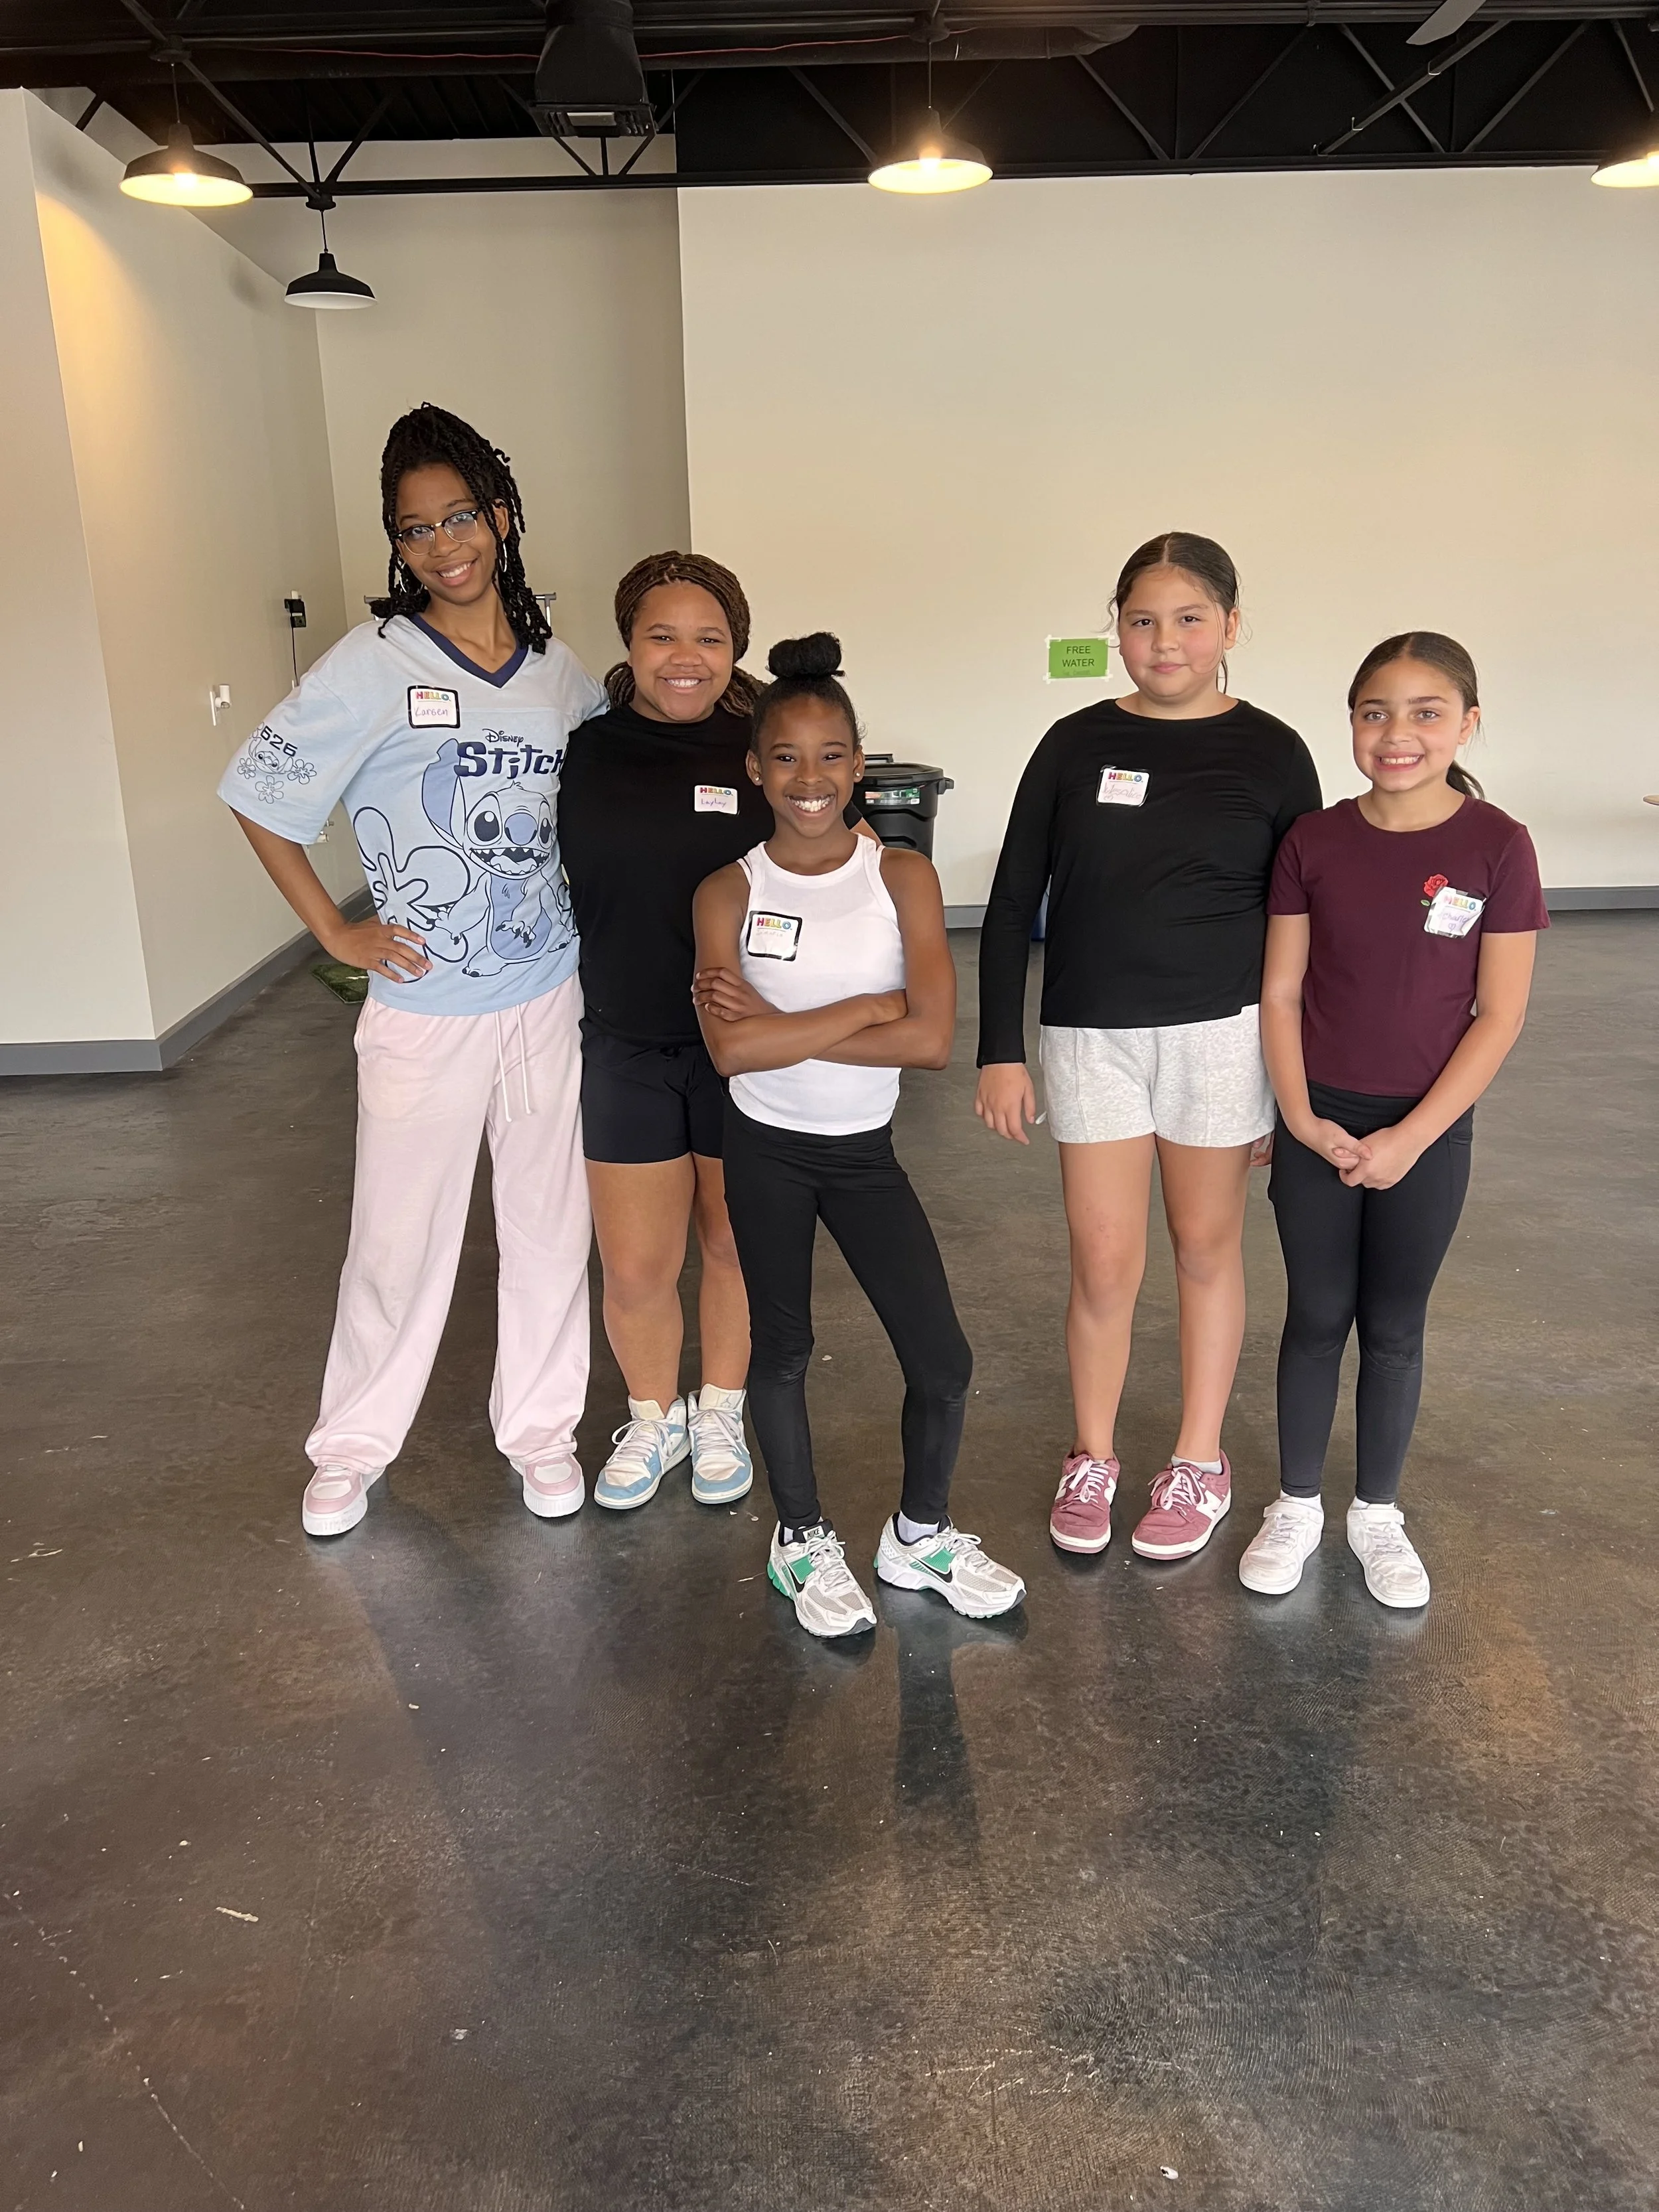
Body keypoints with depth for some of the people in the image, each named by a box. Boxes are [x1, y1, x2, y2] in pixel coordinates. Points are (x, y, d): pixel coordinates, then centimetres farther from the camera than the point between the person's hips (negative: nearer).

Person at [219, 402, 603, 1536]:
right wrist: (336, 931, -5)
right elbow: (258, 793, -3)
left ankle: (542, 1428, 30)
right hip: (424, 1008, -3)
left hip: (547, 1000, 3)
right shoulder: (373, 665, -8)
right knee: (401, 1234, 7)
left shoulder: (561, 669, 4)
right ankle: (353, 1445, 30)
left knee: (551, 1222, 11)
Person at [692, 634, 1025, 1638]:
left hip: (865, 1152, 1)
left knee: (944, 1362, 1)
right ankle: (804, 1540, 35)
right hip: (767, 1151, -1)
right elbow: (732, 1048, -22)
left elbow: (933, 1039, -19)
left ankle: (921, 1534, 28)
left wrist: (782, 1025, -19)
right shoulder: (729, 894, -9)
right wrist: (869, 1008, -21)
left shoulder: (904, 877, -8)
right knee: (782, 1348, 12)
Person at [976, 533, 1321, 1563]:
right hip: (1092, 1037, 1)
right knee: (1104, 1263, 3)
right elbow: (1013, 904, 3)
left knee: (1207, 1247, 11)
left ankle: (1200, 1462, 30)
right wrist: (1002, 1051, -1)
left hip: (1222, 1035, 0)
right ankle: (1093, 1459, 26)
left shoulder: (1271, 753, -1)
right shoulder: (1075, 745, 1)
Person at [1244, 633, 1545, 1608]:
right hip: (1317, 1125, 1)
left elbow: (1499, 1016, -9)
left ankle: (1378, 1513, 32)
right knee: (1316, 1317, 12)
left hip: (1428, 1132, -1)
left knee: (1393, 1327, 12)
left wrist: (1411, 1137, -13)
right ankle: (1297, 1506, 29)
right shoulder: (1314, 842, -5)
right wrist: (1300, 1116, -10)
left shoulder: (1497, 847, -10)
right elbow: (1281, 991, -1)